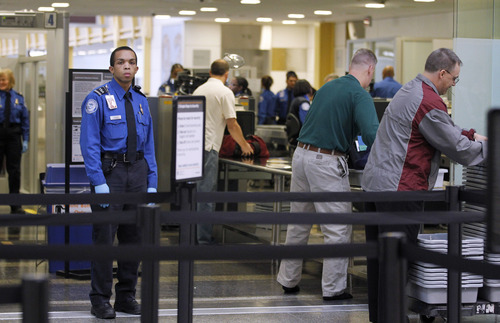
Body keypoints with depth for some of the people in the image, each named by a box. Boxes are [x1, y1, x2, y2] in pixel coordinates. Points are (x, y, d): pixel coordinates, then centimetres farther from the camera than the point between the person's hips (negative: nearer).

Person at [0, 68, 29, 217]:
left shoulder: (18, 98, 5)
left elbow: (25, 119, 8)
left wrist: (25, 140, 2)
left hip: (14, 136, 2)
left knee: (14, 170, 5)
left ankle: (15, 205, 13)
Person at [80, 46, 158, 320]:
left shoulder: (141, 101, 13)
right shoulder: (97, 99, -5)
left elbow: (149, 145, 14)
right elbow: (89, 143, -10)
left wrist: (152, 183, 7)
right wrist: (99, 183, -17)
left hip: (137, 170, 6)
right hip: (109, 171, -6)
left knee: (134, 236, 9)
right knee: (104, 237, -4)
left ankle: (126, 297, 20)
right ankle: (100, 300, 5)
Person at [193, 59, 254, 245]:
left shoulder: (199, 90, 15)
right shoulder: (225, 92, -6)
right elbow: (232, 125, -7)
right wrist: (244, 145, 8)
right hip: (208, 146, -7)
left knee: (197, 190, 14)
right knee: (206, 193, -4)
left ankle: (193, 234, 18)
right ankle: (204, 240, -2)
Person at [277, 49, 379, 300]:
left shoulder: (327, 87, 14)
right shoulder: (359, 95, -9)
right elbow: (372, 134, -20)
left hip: (301, 155, 8)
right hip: (327, 163, -8)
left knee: (298, 223, 17)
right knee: (338, 229, 1)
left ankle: (288, 281, 26)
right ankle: (333, 288, 4)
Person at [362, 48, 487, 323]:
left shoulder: (409, 91, 17)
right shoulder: (429, 101, -15)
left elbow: (443, 129, 30)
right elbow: (456, 149, -9)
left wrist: (472, 135, 24)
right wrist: (487, 146, 6)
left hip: (374, 183, 10)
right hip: (400, 189, -10)